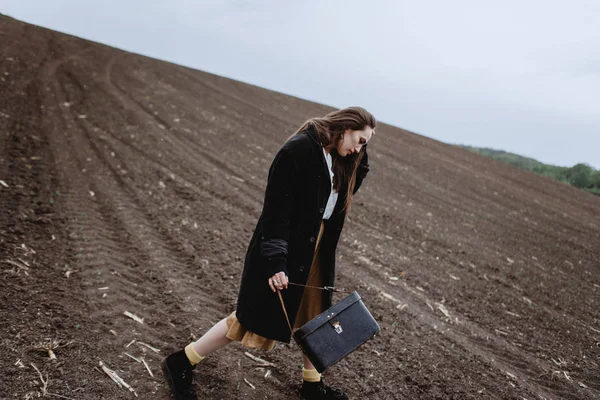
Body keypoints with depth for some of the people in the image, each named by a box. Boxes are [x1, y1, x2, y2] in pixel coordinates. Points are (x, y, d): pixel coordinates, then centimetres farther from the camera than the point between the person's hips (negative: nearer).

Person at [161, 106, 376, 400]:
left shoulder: (335, 160, 7)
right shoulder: (298, 149, -20)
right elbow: (276, 208, -23)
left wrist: (360, 155, 5)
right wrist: (276, 260, -26)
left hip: (314, 251, 9)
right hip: (286, 250, -8)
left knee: (313, 316, 17)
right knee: (255, 317, 0)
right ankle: (180, 363, 15)